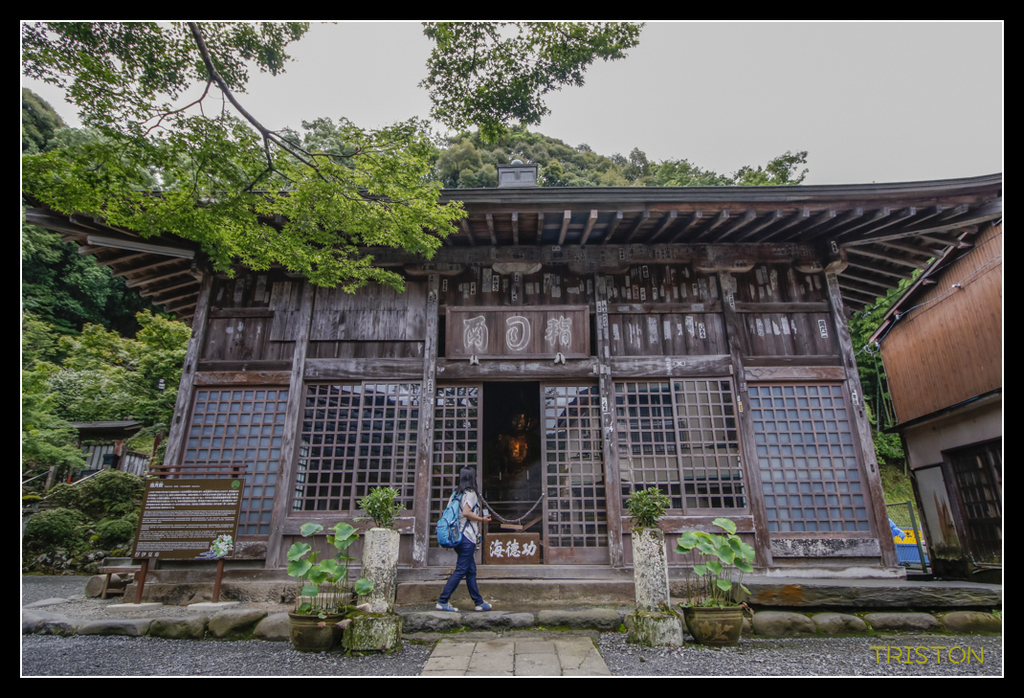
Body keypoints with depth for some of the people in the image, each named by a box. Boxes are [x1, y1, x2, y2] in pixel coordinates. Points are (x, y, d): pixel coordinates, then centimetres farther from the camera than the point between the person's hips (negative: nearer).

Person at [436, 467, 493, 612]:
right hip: (467, 536, -8)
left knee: (471, 570, 13)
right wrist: (482, 519, -8)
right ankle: (442, 601, -3)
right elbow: (466, 512, -20)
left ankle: (479, 602, 18)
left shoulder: (455, 493, 12)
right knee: (461, 570, -4)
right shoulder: (470, 493, -10)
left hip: (457, 536, 9)